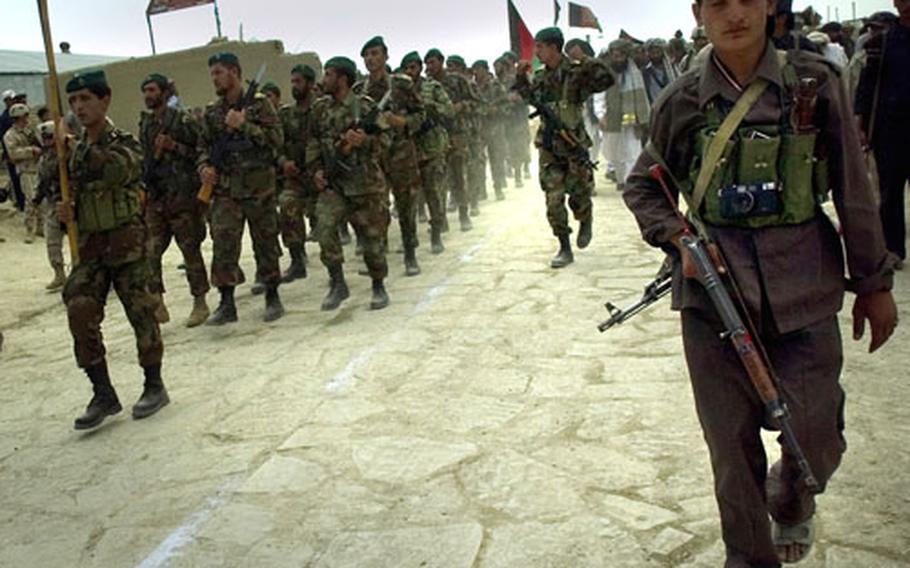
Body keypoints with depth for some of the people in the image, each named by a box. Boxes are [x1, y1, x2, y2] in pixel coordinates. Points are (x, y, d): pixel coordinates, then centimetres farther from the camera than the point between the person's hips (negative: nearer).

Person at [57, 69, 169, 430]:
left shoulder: (124, 144, -4)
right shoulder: (74, 152, 13)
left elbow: (117, 169, -27)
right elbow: (73, 196, 20)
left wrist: (81, 148, -26)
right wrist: (67, 212, 0)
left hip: (126, 241, -5)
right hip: (89, 247, 6)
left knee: (140, 313, 1)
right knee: (80, 314, -4)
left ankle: (154, 387, 16)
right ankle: (103, 395, 6)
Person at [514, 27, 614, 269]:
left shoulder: (575, 72, -10)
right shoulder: (540, 77, 8)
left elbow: (607, 80, -17)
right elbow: (530, 97, 26)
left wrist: (592, 63, -29)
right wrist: (521, 77, 14)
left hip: (573, 146, -5)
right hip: (549, 149, 5)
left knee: (578, 196, 3)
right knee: (554, 201, 1)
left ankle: (585, 223, 37)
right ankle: (565, 249, 10)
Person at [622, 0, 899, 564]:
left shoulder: (816, 83, -1)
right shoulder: (681, 103, 1)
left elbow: (853, 190, 4)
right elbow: (642, 188, 13)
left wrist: (874, 283, 7)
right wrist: (677, 237, -5)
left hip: (803, 292, 0)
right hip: (713, 293, 0)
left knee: (818, 442, 3)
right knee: (731, 447, 7)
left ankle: (791, 500, 40)